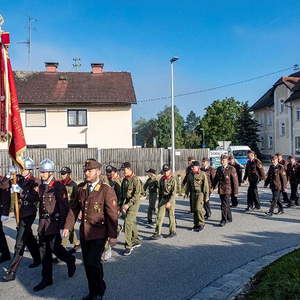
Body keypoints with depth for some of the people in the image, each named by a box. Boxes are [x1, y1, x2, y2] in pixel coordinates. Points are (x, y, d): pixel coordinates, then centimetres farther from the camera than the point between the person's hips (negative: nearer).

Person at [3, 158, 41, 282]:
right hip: (20, 213, 8)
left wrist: (21, 191, -31)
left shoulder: (34, 182, -13)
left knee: (19, 244, -5)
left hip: (28, 215, -8)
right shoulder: (20, 179, 7)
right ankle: (37, 259, 41)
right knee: (29, 238, 22)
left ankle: (11, 272, 0)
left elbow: (36, 197, -26)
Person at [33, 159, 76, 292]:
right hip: (43, 223, 7)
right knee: (44, 251, 9)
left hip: (55, 222, -7)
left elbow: (64, 206, -14)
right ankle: (46, 279, 20)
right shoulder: (41, 186, 11)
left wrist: (62, 225, -17)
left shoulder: (58, 186, -12)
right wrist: (41, 222, 18)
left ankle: (70, 261, 25)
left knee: (55, 247, -5)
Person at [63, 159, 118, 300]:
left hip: (99, 234, -6)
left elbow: (112, 214, -13)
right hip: (84, 233, 6)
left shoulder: (107, 190, -13)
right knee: (87, 263, 14)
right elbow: (74, 209, 11)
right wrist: (68, 227, 5)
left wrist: (113, 235, -14)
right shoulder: (81, 188, 5)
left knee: (92, 262, -8)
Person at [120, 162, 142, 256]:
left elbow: (137, 195, -17)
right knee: (132, 222, 16)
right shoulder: (124, 180, 12)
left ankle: (128, 246, -9)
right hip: (126, 203, 8)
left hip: (133, 203, -8)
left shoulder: (135, 179, -13)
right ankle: (136, 241, 31)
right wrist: (122, 204, 10)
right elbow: (122, 193, 19)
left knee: (128, 222, -14)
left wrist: (128, 204, -20)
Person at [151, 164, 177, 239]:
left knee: (171, 216, 7)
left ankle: (173, 232, 23)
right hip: (163, 199, 4)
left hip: (171, 200, -4)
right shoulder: (161, 180, 7)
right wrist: (159, 201, 17)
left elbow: (174, 193, -16)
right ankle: (158, 233, -2)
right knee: (159, 216, -4)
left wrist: (169, 202, -25)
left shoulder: (172, 180, -10)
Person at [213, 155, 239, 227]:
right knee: (226, 205, 17)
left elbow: (235, 181, -7)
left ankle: (224, 220, 0)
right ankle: (229, 218, 30)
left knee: (224, 205, -10)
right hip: (220, 190, 6)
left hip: (227, 190, -6)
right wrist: (212, 187, 8)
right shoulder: (219, 169, 11)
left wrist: (235, 192, -8)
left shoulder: (231, 169, -7)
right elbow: (216, 179, 17)